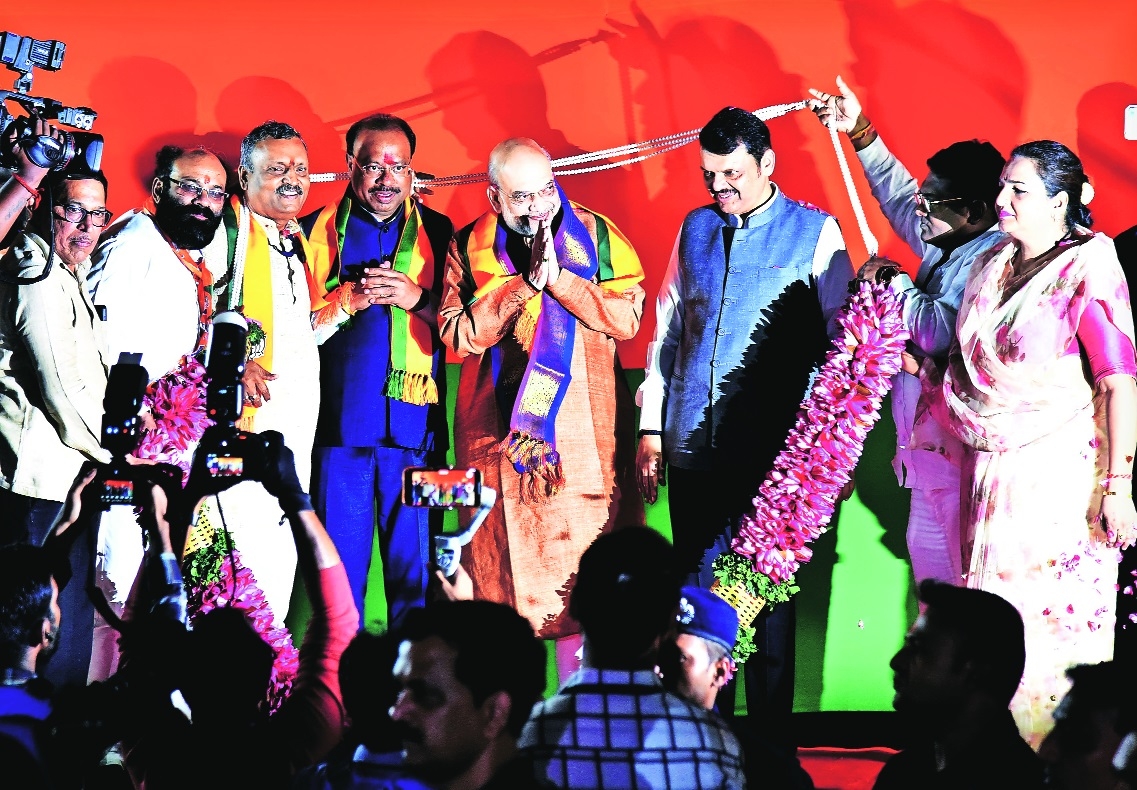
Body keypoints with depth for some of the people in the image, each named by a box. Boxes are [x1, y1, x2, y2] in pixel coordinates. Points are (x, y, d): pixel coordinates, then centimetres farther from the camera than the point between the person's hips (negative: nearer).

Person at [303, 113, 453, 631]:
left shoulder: (438, 232, 13)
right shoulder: (318, 231, 10)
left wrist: (418, 299, -8)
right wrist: (350, 299, -8)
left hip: (415, 420, 0)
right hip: (341, 423, 0)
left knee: (415, 570, -1)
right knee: (341, 565, 1)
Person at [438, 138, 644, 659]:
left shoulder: (594, 234, 5)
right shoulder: (469, 247, 5)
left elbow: (627, 318, -5)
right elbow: (458, 336, -6)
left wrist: (561, 279, -14)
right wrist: (524, 284, -14)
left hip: (584, 432, 0)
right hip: (500, 433, 0)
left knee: (585, 555, -3)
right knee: (506, 559, 0)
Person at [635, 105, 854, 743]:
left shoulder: (815, 233, 0)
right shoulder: (696, 230, 12)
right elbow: (666, 330, 17)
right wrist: (651, 428, 12)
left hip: (773, 445, -4)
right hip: (694, 444, 4)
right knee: (701, 588, 5)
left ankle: (771, 732, 5)